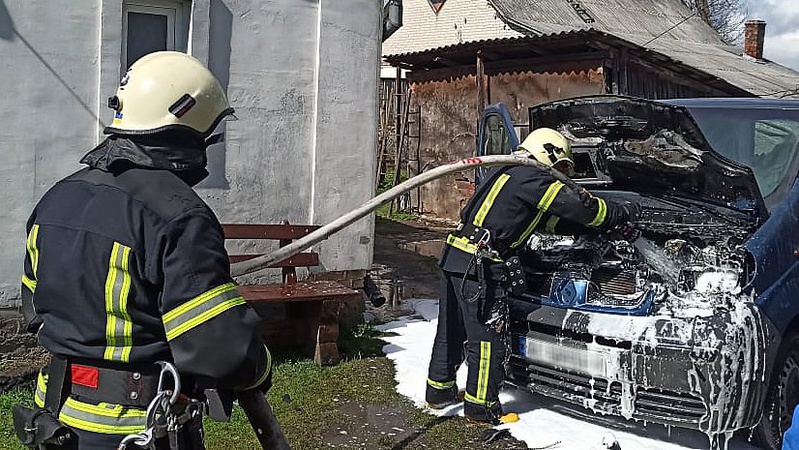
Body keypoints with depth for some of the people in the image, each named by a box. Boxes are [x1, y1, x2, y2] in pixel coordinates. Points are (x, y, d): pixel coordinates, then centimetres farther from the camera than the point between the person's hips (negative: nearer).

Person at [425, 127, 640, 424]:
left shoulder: (510, 174, 22)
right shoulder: (531, 178, -9)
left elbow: (549, 221, 22)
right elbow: (579, 207, -10)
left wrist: (598, 224, 19)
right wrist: (622, 214, 4)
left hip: (456, 257, 10)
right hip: (479, 265, -10)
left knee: (451, 330, 18)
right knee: (487, 337, -1)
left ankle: (439, 391, 29)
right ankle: (481, 407, 7)